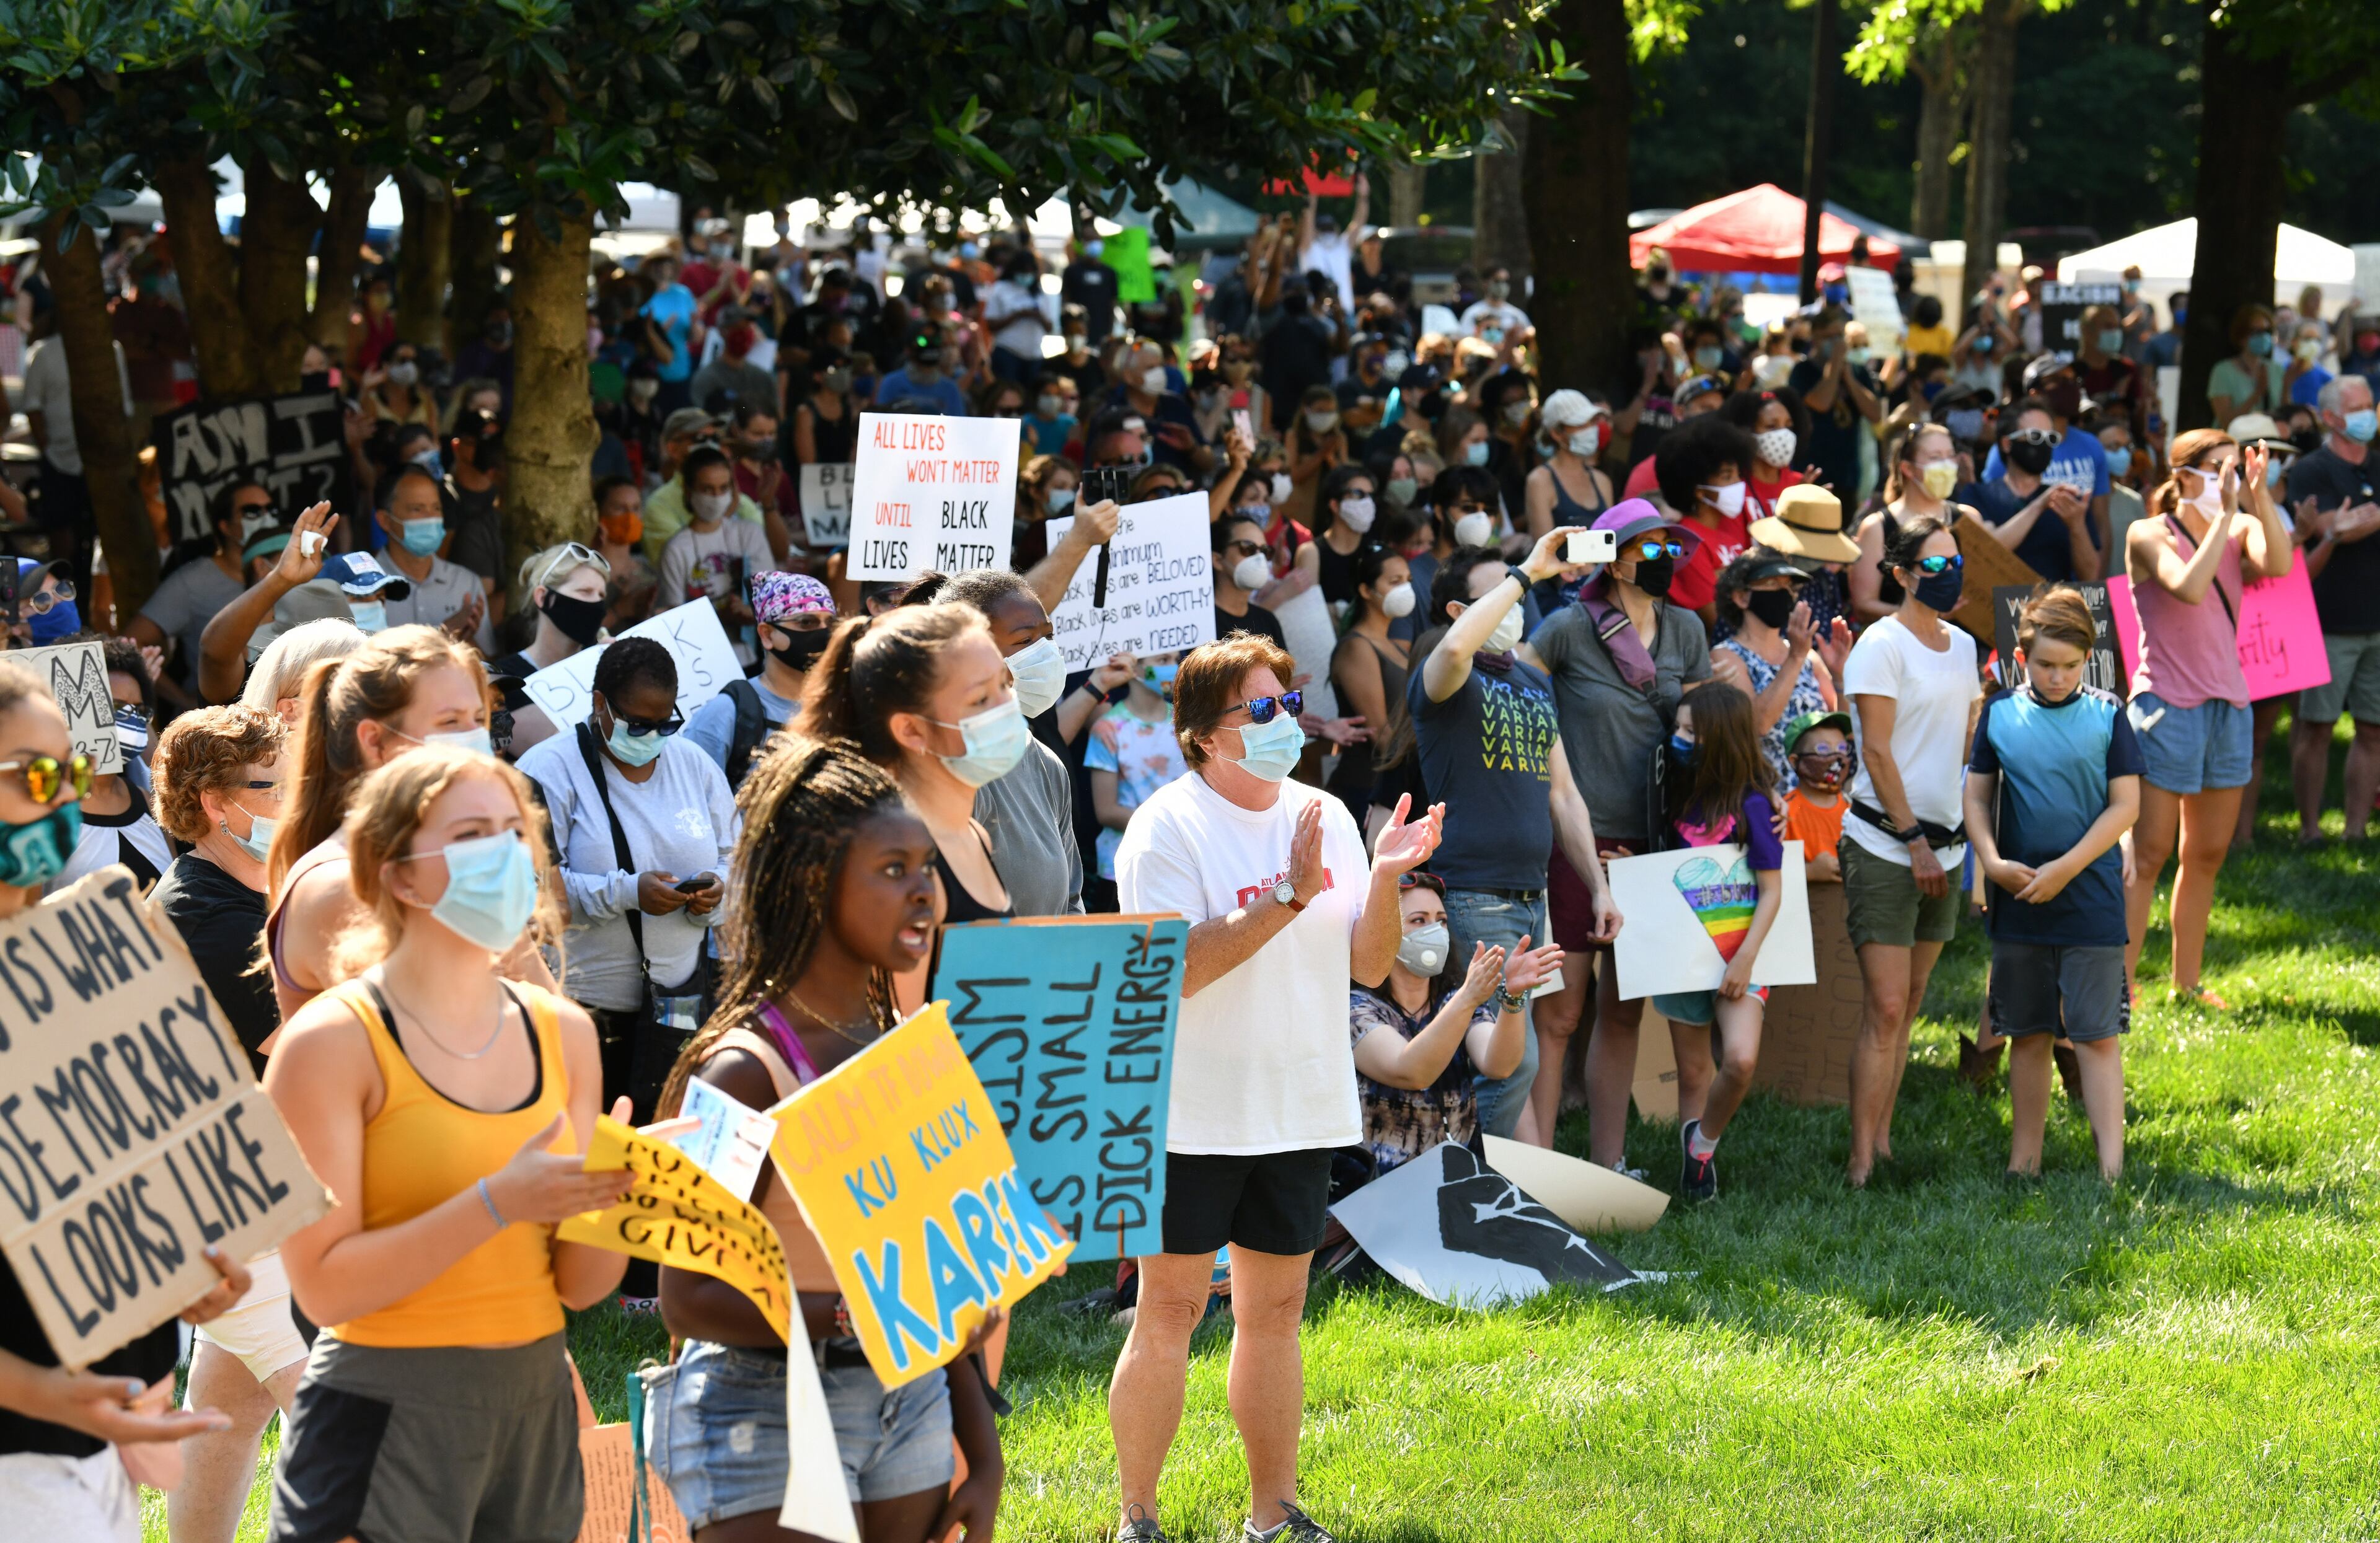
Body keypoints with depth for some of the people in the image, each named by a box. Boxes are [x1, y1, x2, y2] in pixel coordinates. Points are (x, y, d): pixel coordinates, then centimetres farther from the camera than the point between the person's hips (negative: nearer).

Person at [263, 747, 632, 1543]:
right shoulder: (332, 1042, -9)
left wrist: (609, 1192, -12)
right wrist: (497, 1202, -24)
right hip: (385, 1426, -5)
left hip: (537, 1414, 5)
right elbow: (325, 1284, -17)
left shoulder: (562, 1032, 8)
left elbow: (580, 1287, 8)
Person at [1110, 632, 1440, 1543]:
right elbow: (1177, 969, -22)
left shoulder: (1325, 819, 8)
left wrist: (1383, 882, -12)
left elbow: (1370, 967, 6)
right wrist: (1290, 895, -24)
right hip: (1193, 1115, -5)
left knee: (1275, 1311, 11)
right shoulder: (1168, 828, -10)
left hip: (1302, 1109, 5)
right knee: (1169, 1310, -3)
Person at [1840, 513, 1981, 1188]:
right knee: (1885, 1007, -10)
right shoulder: (1883, 645, -9)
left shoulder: (1962, 645, 12)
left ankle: (1883, 1140, 14)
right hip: (1885, 845, -7)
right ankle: (1862, 1163, -9)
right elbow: (1877, 753, -13)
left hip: (1943, 844, 7)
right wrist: (1914, 841, -14)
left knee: (1910, 1003, 8)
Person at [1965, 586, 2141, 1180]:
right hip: (2018, 902, 2)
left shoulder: (2106, 716, -2)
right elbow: (1977, 796, 9)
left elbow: (2126, 806, -3)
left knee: (2097, 1036, -4)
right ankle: (2024, 1162, 19)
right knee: (2028, 1035, 10)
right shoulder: (2000, 713, 4)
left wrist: (2065, 869, -11)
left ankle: (2112, 1170, -6)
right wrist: (1992, 862, -8)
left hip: (2091, 900, -2)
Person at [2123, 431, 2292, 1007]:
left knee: (2207, 856, 11)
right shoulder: (2150, 536, -7)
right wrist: (2226, 515, -22)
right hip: (2167, 705, -6)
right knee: (2147, 856, -7)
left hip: (2227, 705, 6)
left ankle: (2187, 981, 21)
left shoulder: (2239, 530, 7)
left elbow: (2279, 564, -13)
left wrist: (2260, 498, -18)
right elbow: (2189, 588, -24)